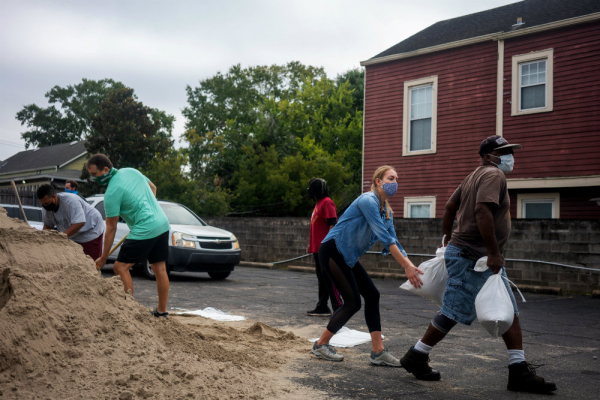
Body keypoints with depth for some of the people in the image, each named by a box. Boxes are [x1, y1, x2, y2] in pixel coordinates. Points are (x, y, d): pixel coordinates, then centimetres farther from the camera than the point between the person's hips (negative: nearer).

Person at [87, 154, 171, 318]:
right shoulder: (131, 171, 9)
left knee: (120, 267, -4)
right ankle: (162, 310, 17)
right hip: (163, 224, 9)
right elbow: (153, 188, 24)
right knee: (160, 269, 11)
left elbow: (111, 229, -9)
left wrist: (103, 258, -1)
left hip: (144, 231, -9)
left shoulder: (111, 193, -12)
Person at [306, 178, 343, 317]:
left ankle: (338, 308, -7)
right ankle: (322, 308, 17)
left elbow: (332, 225, -19)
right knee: (322, 278, 12)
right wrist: (311, 245, 23)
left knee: (328, 277, -9)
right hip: (318, 248, 10)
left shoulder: (327, 203, -11)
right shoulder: (318, 204, 19)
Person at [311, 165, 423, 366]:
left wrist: (410, 267, -4)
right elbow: (384, 237, -27)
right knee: (353, 301, -9)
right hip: (332, 251, -9)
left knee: (372, 295, 1)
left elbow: (393, 241, 9)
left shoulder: (386, 210, 10)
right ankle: (321, 345, 7)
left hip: (347, 257, 9)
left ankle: (378, 352, 3)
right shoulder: (368, 201, -20)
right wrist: (407, 266, -29)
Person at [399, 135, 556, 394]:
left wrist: (448, 239, 28)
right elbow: (482, 210, -27)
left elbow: (450, 207, 22)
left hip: (484, 259, 11)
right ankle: (416, 358, 12)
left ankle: (519, 373, 9)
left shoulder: (476, 176, 19)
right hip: (470, 257, -11)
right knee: (454, 313, -3)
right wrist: (494, 252, -27)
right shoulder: (493, 175, -12)